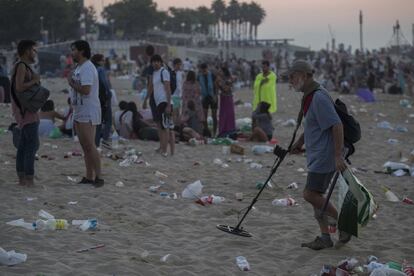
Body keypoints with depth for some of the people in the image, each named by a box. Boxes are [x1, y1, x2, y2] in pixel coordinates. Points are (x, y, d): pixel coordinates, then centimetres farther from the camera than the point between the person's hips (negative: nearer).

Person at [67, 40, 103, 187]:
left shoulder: (87, 68, -15)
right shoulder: (79, 68, 18)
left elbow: (86, 90, -25)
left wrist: (71, 82, -12)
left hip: (88, 113, -10)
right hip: (79, 113, 10)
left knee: (89, 146, -12)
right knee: (85, 146, 10)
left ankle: (98, 177, -10)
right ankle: (89, 177, 14)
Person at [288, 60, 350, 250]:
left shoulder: (319, 97, -20)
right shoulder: (309, 96, 13)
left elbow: (337, 125, -25)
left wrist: (338, 156, -28)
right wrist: (299, 142, 27)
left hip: (324, 155, -10)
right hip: (316, 155, 10)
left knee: (310, 194, -9)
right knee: (315, 195, 11)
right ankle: (324, 238, 17)